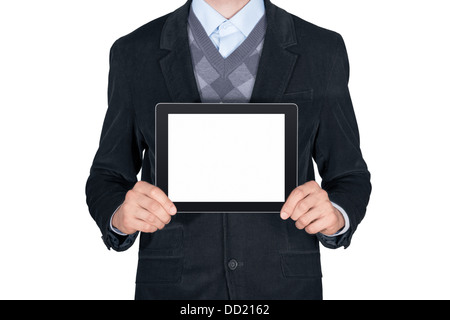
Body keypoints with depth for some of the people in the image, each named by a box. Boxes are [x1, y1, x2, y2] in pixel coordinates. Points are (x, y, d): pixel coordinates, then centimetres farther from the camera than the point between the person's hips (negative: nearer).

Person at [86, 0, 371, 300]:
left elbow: (349, 177, 3)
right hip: (175, 286, 1)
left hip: (284, 285, 0)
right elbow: (107, 178, 4)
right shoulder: (134, 52, -2)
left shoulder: (323, 49, -2)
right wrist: (119, 216, -18)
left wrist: (334, 216, -19)